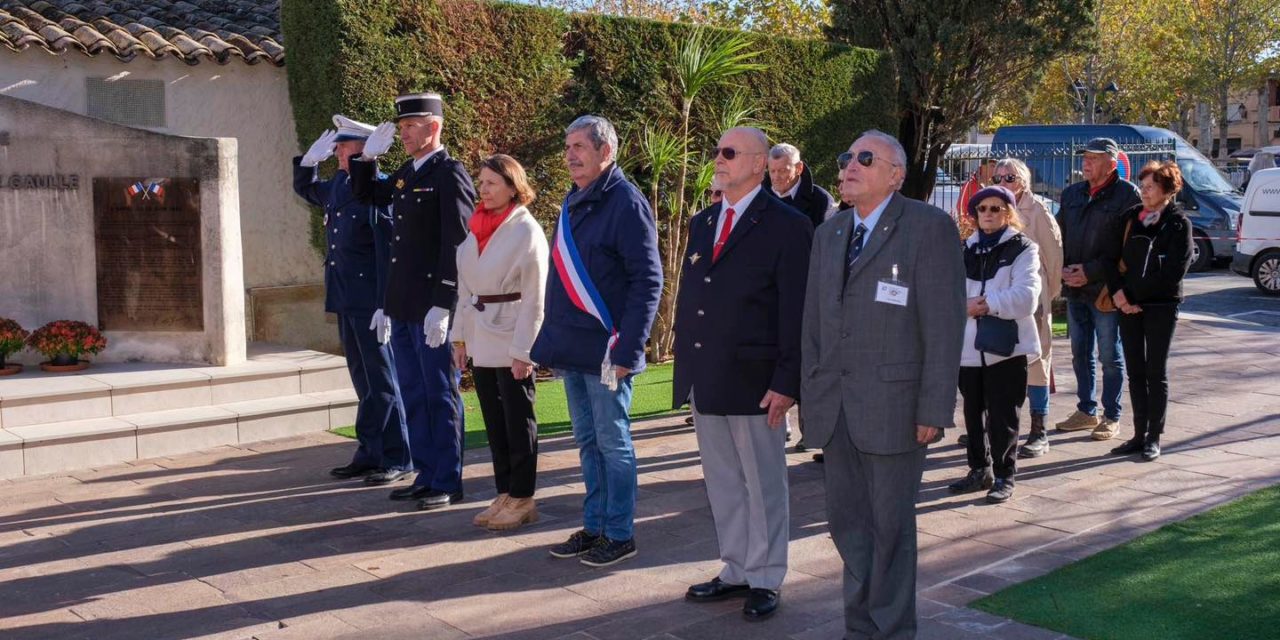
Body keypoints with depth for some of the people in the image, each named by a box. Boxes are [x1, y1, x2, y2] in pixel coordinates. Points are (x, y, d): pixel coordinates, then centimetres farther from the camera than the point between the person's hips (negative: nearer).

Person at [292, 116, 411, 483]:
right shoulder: (337, 186, 11)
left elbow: (388, 250, -18)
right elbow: (304, 189, 32)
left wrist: (384, 305, -21)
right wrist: (312, 157, 12)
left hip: (370, 302, -8)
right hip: (346, 301, 8)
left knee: (381, 380, -1)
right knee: (363, 380, 13)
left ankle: (396, 459, 7)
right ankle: (370, 454, 21)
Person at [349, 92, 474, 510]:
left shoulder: (451, 175, -11)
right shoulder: (406, 173, 13)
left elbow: (456, 245, -17)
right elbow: (366, 194, 31)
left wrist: (442, 306, -21)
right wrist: (368, 155, 14)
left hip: (432, 307, -8)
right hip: (402, 306, 8)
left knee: (440, 394, 0)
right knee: (413, 394, 14)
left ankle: (447, 483, 9)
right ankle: (426, 475, 24)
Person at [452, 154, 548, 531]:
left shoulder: (526, 231, -11)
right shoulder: (477, 228, 8)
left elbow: (535, 297, -13)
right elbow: (465, 285, 13)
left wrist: (522, 349, -15)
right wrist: (460, 336, 10)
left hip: (511, 341, -7)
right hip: (480, 339, 7)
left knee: (518, 421, 2)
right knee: (494, 421, 12)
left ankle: (522, 499, 12)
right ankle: (504, 495, 21)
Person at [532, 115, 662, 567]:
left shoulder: (626, 203, -12)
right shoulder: (573, 203, 13)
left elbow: (648, 280, -16)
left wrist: (626, 350, -20)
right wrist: (555, 340, 15)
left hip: (606, 351, -8)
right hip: (572, 349, 8)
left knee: (612, 441, 2)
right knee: (588, 441, 15)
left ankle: (619, 534, 12)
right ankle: (594, 526, 25)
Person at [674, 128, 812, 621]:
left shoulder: (787, 227, -7)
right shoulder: (702, 223, 13)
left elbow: (796, 313, -11)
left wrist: (787, 382, -16)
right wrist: (684, 371, 11)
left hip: (753, 382, -7)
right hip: (703, 381, 7)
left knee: (763, 484, 6)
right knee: (722, 483, 15)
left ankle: (764, 580, 18)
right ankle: (736, 570, 28)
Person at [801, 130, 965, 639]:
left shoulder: (929, 228, -6)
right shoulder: (828, 233, 14)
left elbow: (944, 324, -10)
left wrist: (934, 408, -14)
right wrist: (810, 395, 10)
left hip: (893, 402, -6)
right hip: (834, 404, 6)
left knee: (890, 523, 4)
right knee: (845, 520, 11)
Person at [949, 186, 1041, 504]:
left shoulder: (1022, 249, -1)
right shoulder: (964, 250, 13)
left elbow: (1026, 296, -13)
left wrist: (988, 305, -18)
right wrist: (964, 305, -12)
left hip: (1005, 346, -5)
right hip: (968, 345, 5)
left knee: (1002, 416, 0)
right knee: (973, 412, 14)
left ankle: (1004, 476, 10)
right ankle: (980, 469, 27)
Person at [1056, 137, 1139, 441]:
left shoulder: (1127, 194, -8)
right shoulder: (1072, 194, 12)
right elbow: (1059, 235, 16)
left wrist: (1090, 271, -17)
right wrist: (1063, 269, -2)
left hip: (1106, 289, -6)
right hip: (1075, 290, 6)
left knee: (1110, 356, 3)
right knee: (1080, 353, 14)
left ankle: (1111, 416, 13)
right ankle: (1086, 410, 26)